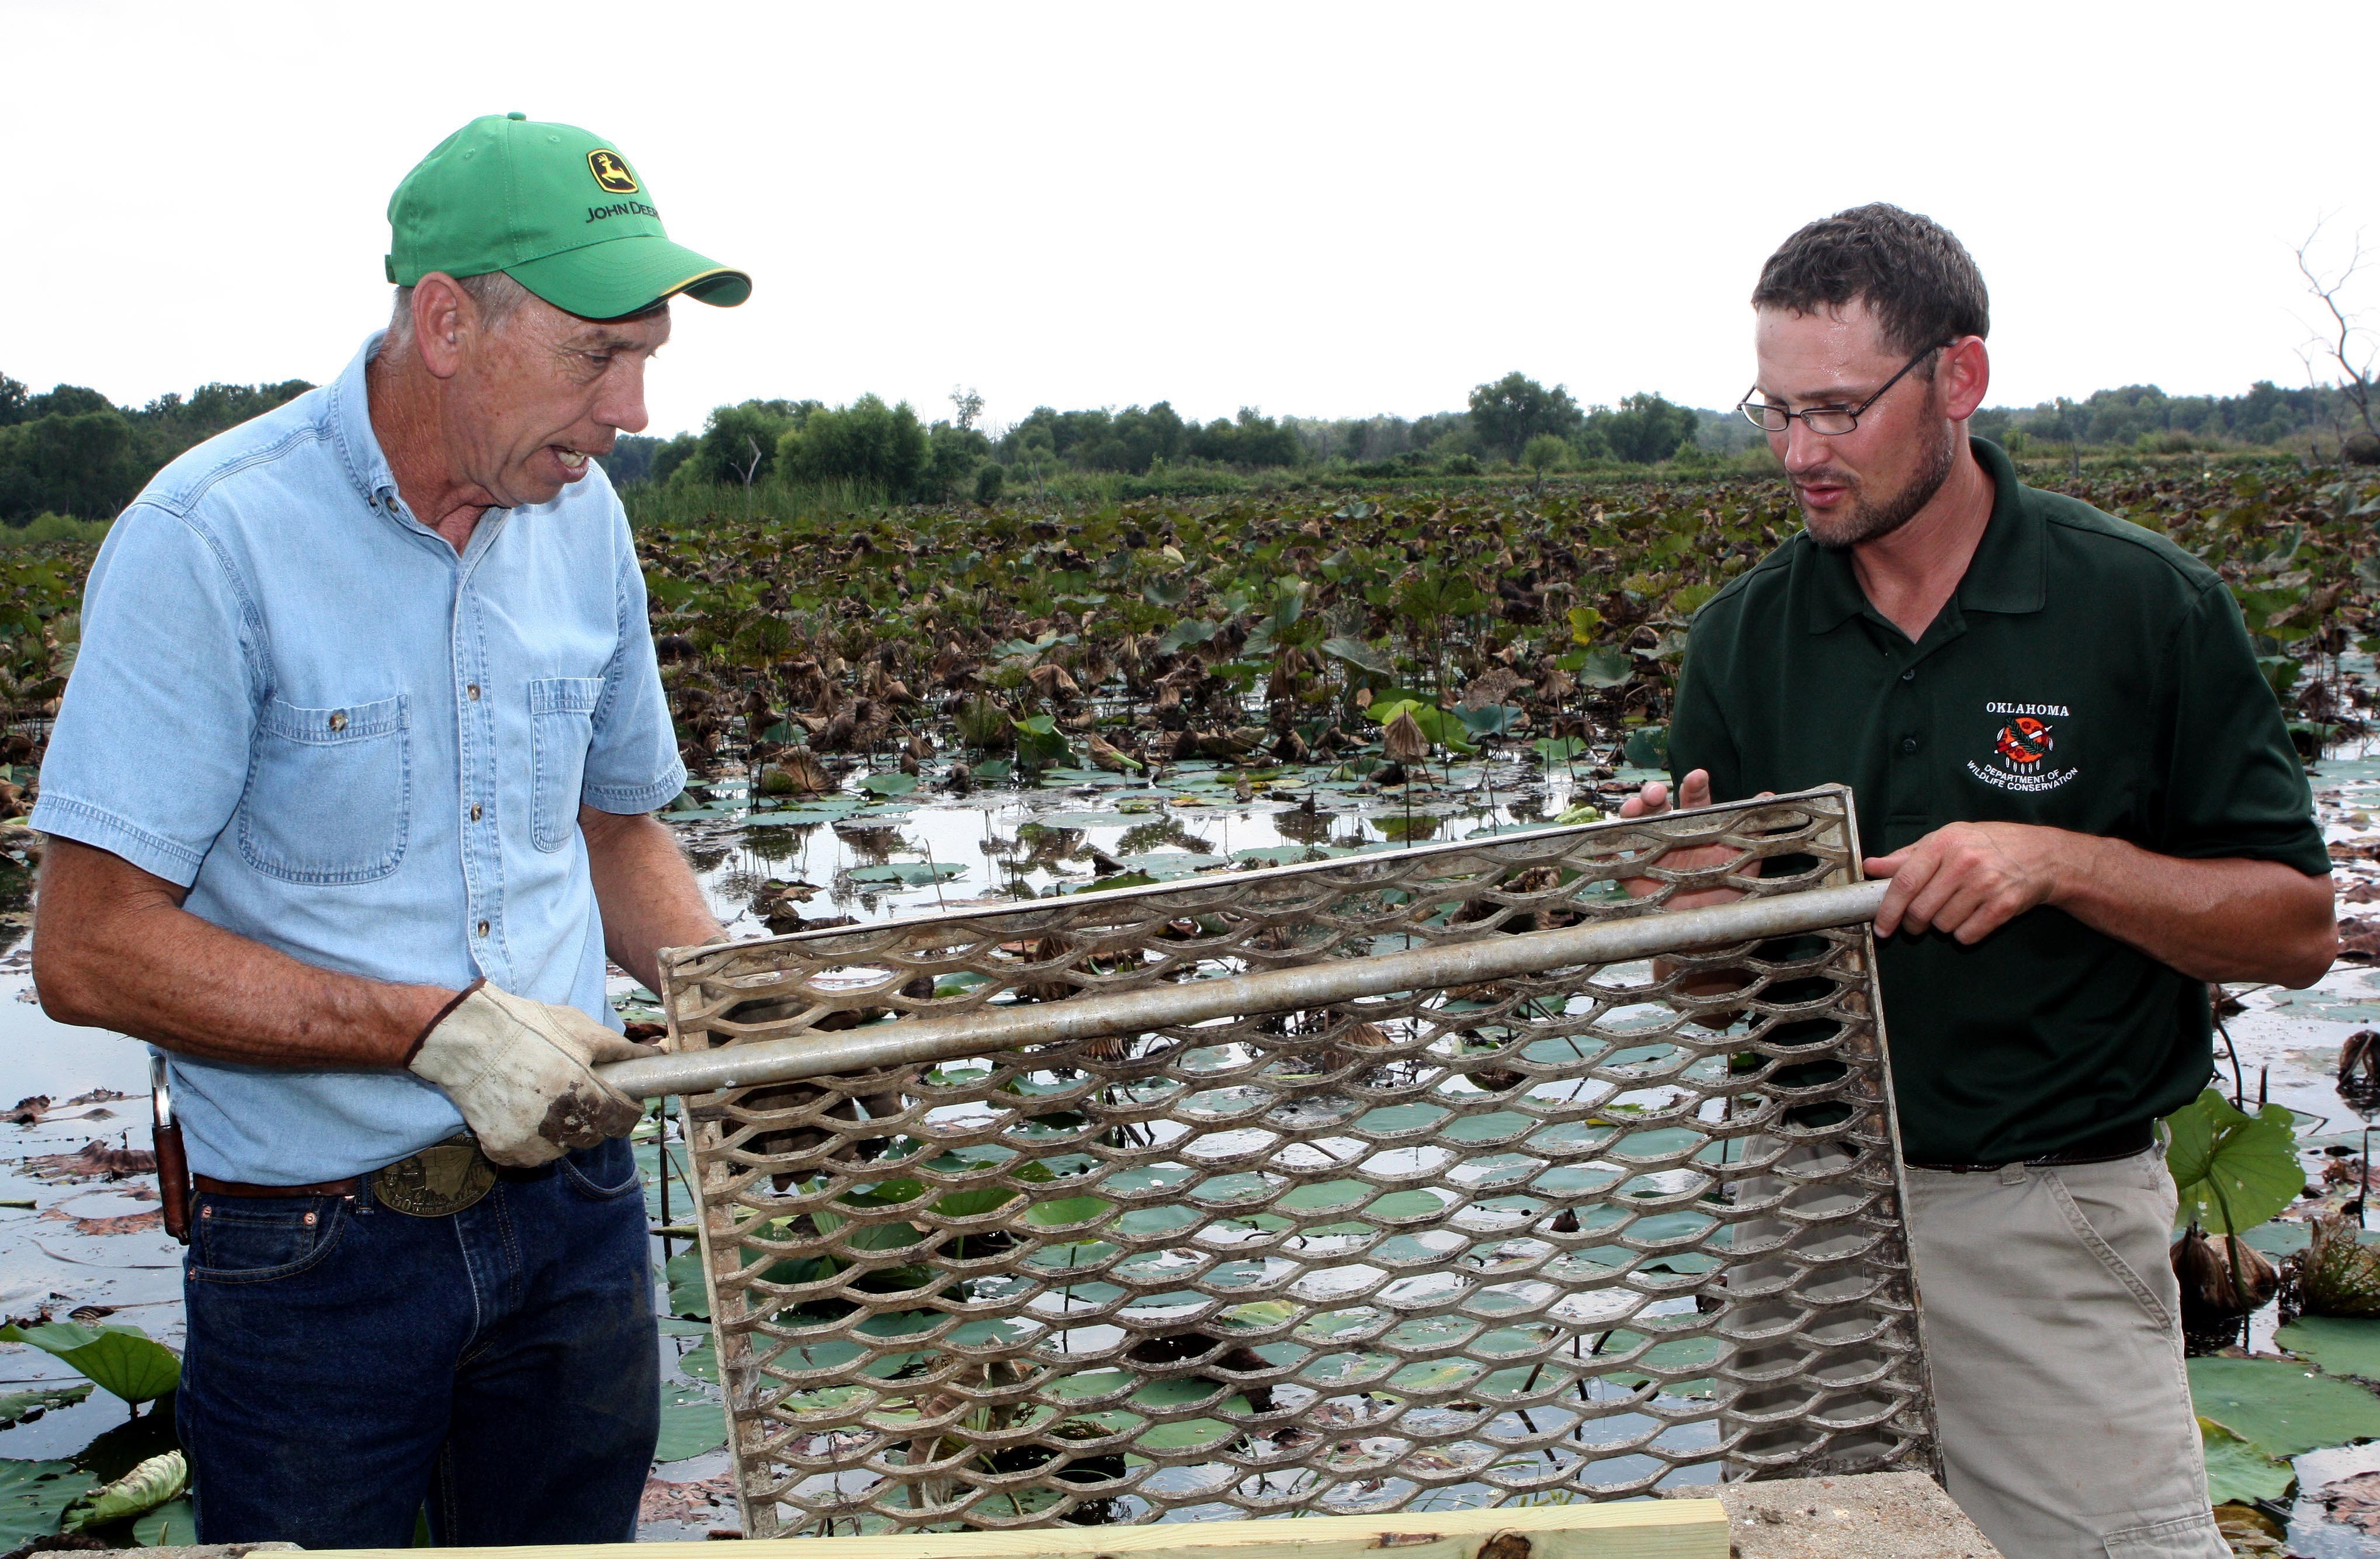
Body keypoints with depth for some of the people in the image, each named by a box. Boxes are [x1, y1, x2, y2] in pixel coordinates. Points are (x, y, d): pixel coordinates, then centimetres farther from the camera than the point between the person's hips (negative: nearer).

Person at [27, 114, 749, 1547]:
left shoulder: (584, 522, 3)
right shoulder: (210, 543, -16)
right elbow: (91, 952, -18)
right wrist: (438, 1028, -23)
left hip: (578, 1210, 5)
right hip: (320, 1251, -5)